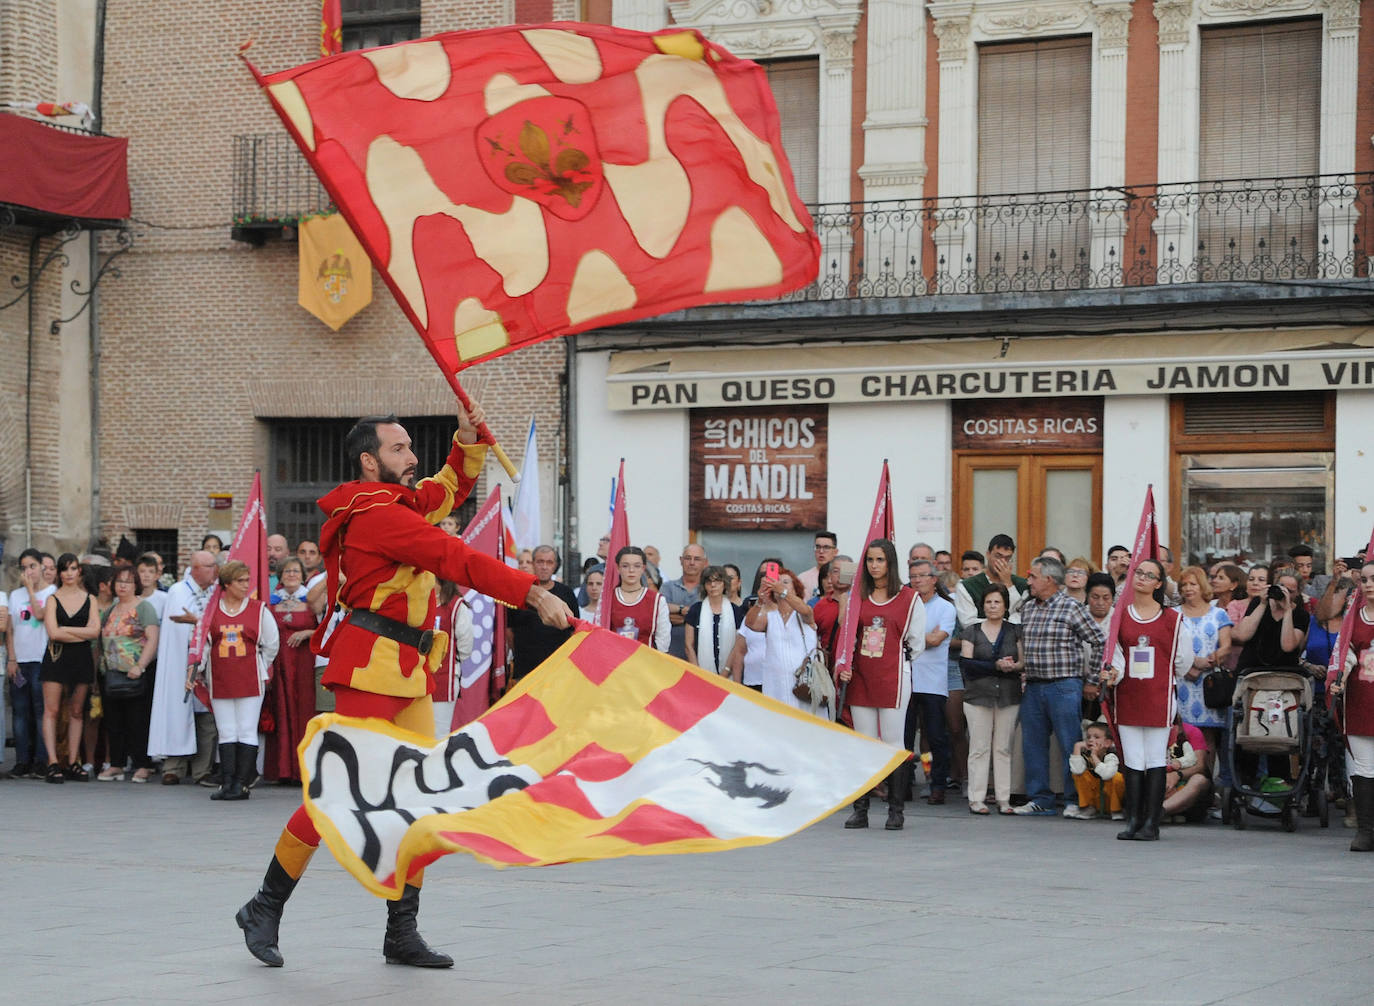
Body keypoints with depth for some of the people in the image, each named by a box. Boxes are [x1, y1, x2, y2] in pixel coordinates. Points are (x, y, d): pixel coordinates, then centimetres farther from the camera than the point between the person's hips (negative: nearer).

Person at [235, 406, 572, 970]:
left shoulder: (399, 505, 17)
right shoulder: (379, 515, -14)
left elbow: (452, 488, 35)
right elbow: (458, 561, -21)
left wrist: (468, 437, 19)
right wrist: (532, 592, -25)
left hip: (410, 670, 10)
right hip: (370, 665, -10)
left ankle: (402, 932, 8)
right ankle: (265, 908, 5)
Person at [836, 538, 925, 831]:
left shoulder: (909, 599, 1)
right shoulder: (857, 596, 11)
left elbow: (916, 643, 4)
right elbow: (848, 636, 15)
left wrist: (895, 663, 3)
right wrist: (845, 666, 2)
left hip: (893, 680, -3)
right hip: (860, 680, 4)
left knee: (893, 742, -3)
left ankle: (895, 810, 2)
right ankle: (860, 810, 8)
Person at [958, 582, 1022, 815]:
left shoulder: (1015, 631, 12)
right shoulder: (971, 632, 8)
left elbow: (1024, 662, 6)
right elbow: (966, 663, -5)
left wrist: (1012, 667, -17)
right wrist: (997, 666, -15)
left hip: (1009, 697, 1)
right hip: (978, 696, -1)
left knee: (1004, 748, 1)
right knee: (979, 747, -4)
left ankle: (1004, 799, 5)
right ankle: (976, 799, -1)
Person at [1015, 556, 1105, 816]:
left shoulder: (1071, 607, -6)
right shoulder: (1027, 609, 13)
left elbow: (1099, 642, -5)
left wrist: (1091, 681, -4)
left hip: (1064, 687, -6)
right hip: (1033, 687, 6)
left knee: (1071, 746, -4)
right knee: (1033, 745, 7)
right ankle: (1041, 799, 14)